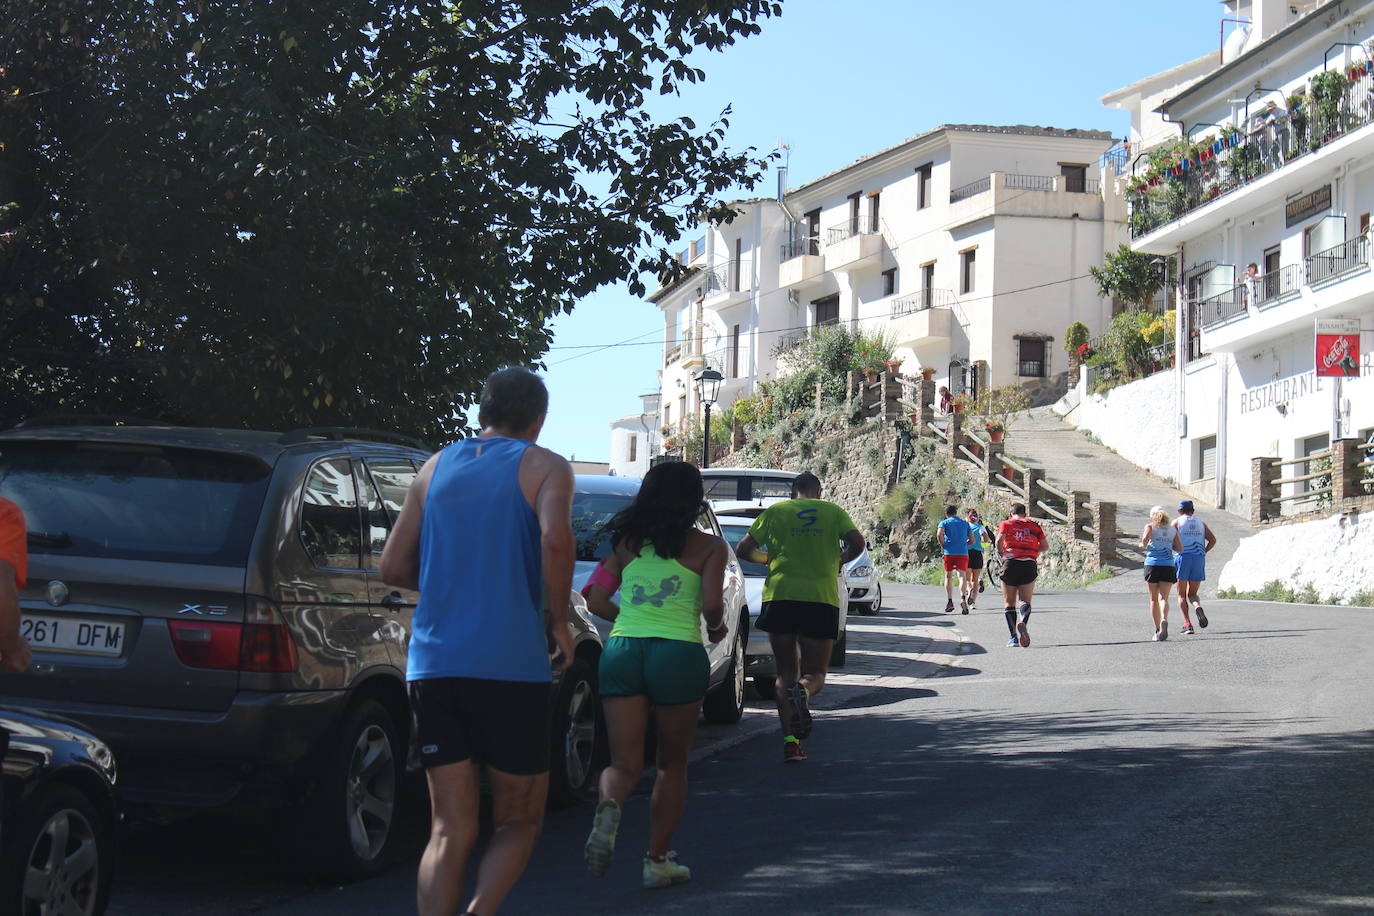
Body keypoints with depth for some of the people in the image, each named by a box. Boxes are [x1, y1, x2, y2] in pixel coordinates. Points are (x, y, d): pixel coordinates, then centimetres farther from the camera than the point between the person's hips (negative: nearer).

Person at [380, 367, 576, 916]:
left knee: (450, 832, 6)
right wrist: (560, 620, -5)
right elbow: (555, 538, -18)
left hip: (433, 665, 3)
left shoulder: (435, 468, 15)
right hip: (511, 666, -3)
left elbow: (393, 568, 15)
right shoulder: (544, 468, 3)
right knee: (518, 822, 10)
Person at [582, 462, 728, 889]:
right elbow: (711, 604, -9)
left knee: (625, 763, 4)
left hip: (622, 649, 2)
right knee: (672, 763, 15)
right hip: (678, 653, -2)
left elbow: (596, 601, 10)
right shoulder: (709, 546, 3)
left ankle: (609, 807, -29)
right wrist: (717, 627, 12)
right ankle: (658, 860, 14)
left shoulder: (626, 542, 13)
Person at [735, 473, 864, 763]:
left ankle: (790, 740, -3)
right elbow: (857, 542, -3)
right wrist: (839, 560, 16)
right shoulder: (833, 511, 11)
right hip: (821, 598, 0)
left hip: (780, 597, 1)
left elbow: (743, 549, 11)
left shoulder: (776, 511, 12)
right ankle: (803, 693, -28)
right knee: (814, 673, 10)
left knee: (786, 672, 12)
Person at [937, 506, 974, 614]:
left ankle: (949, 601, 13)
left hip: (949, 553, -1)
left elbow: (939, 534, -13)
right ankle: (963, 598, -34)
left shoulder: (944, 523, 7)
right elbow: (972, 540, 14)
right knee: (962, 576, -10)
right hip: (963, 553, 1)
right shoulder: (965, 523, 17)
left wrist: (943, 546, 1)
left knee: (948, 577, 14)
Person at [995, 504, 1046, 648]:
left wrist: (1002, 554, 6)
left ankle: (1013, 636, 1)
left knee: (1009, 603, 8)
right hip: (1030, 565, 1)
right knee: (1025, 601, 2)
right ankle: (1023, 623, -29)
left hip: (1011, 564, -1)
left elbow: (999, 541, -10)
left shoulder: (1006, 524, 6)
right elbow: (1045, 545, 8)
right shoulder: (1034, 525, 13)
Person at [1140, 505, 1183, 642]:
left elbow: (1145, 539, -14)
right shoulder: (1172, 529, 13)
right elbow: (1180, 548, 10)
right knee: (1163, 598, -7)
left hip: (1152, 565, -1)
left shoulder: (1150, 527, 5)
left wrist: (1143, 546, 7)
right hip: (1168, 566, 1)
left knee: (1154, 599, 10)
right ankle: (1164, 620, -36)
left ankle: (1157, 630, 10)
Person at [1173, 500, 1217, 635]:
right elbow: (1212, 539, 4)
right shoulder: (1201, 523, 17)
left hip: (1183, 558, -3)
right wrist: (1203, 553, 11)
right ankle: (1198, 607, -23)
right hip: (1199, 560, 3)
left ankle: (1187, 623, -14)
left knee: (1182, 595, 2)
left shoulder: (1177, 522, 7)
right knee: (1192, 594, 12)